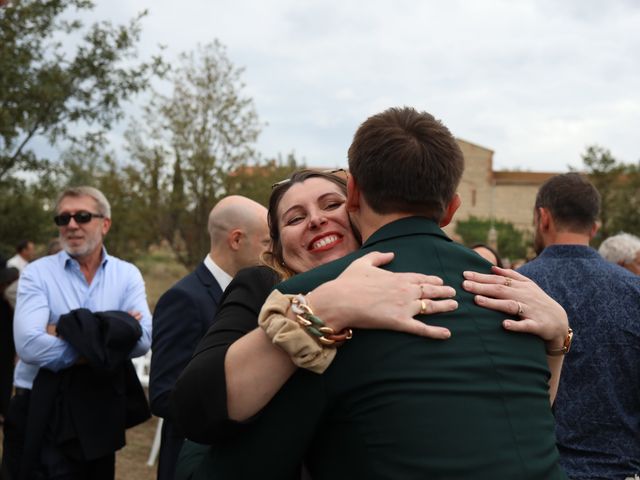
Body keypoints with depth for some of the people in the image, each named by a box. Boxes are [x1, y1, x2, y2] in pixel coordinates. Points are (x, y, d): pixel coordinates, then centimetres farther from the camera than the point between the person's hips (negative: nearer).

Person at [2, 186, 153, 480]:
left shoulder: (128, 275, 0)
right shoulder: (37, 274, -6)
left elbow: (142, 338, -15)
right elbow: (29, 345, -21)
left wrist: (68, 332, -19)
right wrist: (109, 343, -18)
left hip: (102, 410, 3)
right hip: (41, 411, -3)